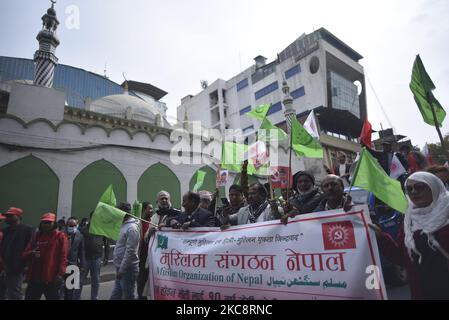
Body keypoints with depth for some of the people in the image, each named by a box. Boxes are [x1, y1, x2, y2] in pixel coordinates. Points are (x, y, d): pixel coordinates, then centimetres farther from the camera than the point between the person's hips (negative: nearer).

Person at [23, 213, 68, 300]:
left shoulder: (60, 236, -3)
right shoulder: (36, 236, 11)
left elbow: (63, 257, -8)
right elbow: (25, 254, 13)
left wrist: (60, 273, -18)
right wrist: (32, 253, -10)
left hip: (52, 278, -5)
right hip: (34, 277, 5)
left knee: (54, 297, 4)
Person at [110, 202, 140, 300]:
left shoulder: (132, 228, -20)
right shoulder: (126, 225, 11)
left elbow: (130, 251, -23)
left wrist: (121, 270, -20)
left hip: (127, 269, -10)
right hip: (122, 268, 10)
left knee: (128, 296, 3)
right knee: (115, 295, 18)